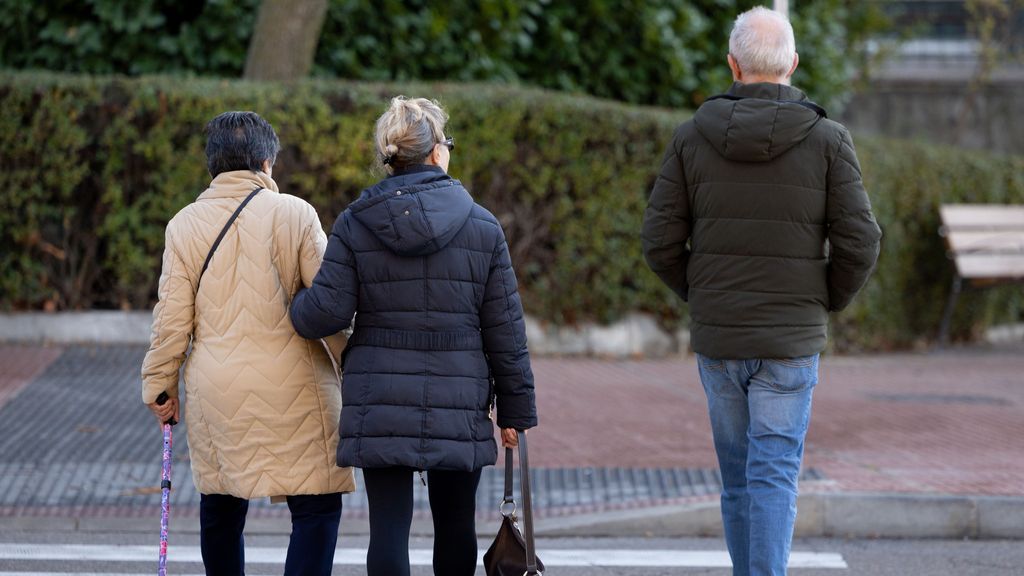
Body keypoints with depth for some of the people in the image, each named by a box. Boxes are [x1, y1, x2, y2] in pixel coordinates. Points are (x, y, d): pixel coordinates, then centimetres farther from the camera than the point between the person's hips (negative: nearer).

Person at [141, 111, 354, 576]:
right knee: (317, 508, -2)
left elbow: (172, 318, 4)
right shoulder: (293, 214, -5)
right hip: (292, 388, -4)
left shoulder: (185, 224, 3)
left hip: (215, 392, 4)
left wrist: (159, 385, 14)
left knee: (220, 507, 17)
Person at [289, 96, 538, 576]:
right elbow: (505, 329, 1)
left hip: (379, 407, 0)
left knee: (389, 528, 0)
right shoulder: (483, 227, -1)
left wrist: (293, 305, 16)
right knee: (455, 527, 14)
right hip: (459, 405, 0)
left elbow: (324, 314, -7)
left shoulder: (355, 225, -2)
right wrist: (516, 409, 9)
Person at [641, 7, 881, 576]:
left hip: (717, 337, 2)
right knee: (773, 479, -4)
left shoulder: (692, 138, -1)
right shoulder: (827, 140, -6)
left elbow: (662, 241, -1)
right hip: (791, 343, -2)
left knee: (739, 475, 16)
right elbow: (858, 244, -8)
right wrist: (828, 303, 11)